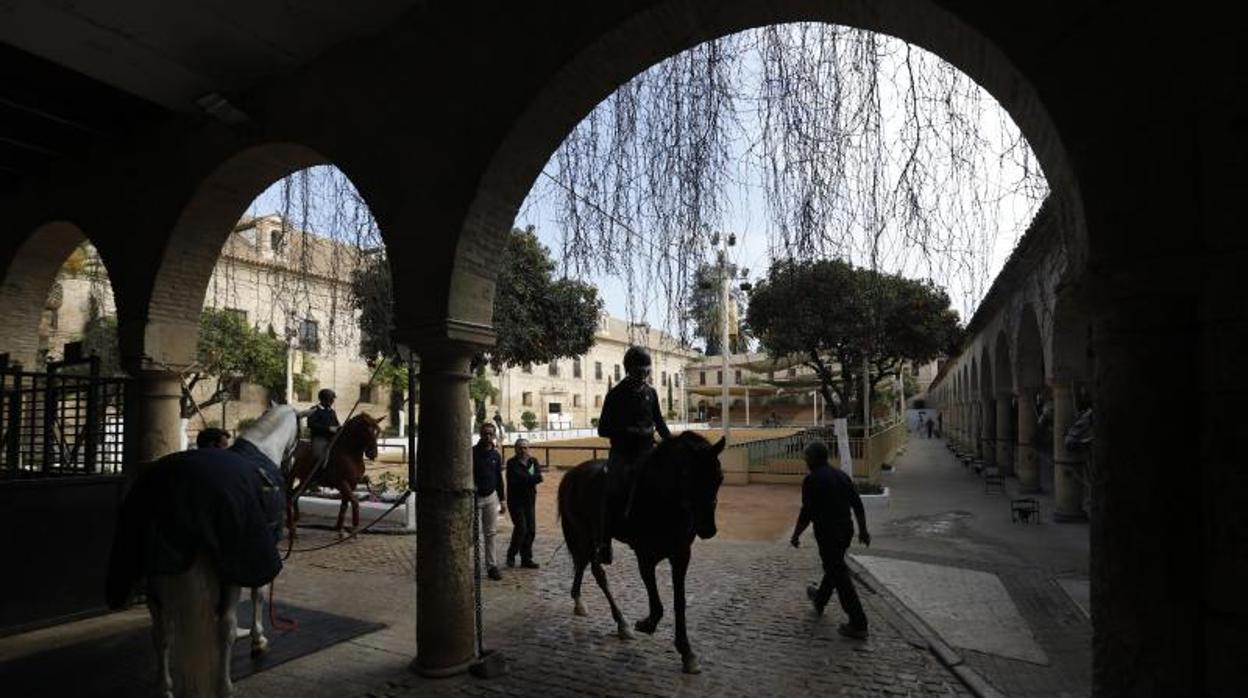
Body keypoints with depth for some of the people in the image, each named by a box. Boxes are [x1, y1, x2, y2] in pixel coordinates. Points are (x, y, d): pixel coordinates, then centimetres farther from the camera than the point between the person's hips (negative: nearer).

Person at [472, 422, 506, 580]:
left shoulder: (496, 455, 9)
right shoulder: (472, 453, -6)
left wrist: (502, 500, 12)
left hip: (491, 497, 4)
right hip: (475, 497, -4)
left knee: (491, 534, 4)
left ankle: (491, 566, 10)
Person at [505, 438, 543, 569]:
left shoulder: (533, 461, 9)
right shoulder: (512, 463, -5)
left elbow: (538, 476, -8)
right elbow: (518, 478, -21)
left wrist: (526, 479, -20)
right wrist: (532, 478, -15)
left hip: (530, 501, 5)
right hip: (516, 501, -5)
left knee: (531, 530, 4)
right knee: (521, 528, -13)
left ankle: (526, 559, 14)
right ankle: (511, 555, 7)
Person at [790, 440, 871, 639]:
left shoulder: (812, 480, -15)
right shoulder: (842, 475, 7)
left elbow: (807, 512, -17)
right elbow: (858, 505, 9)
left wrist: (796, 535, -6)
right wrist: (863, 530, 16)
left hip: (828, 534, -8)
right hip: (846, 531, 8)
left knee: (840, 577, -2)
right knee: (834, 567, 24)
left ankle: (858, 625, 0)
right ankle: (819, 600, 46)